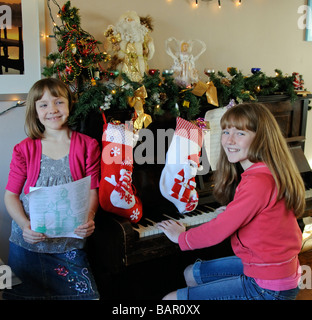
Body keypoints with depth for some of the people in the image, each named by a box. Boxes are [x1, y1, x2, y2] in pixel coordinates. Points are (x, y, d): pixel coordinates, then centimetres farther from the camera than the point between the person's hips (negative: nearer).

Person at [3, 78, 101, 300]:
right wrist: (25, 225, -16)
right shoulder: (24, 149, -1)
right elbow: (11, 194, 1)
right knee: (24, 294, 10)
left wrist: (89, 218, -20)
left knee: (83, 293, -1)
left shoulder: (87, 146, -1)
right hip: (27, 243, 1)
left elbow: (92, 191, 0)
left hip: (70, 244, 0)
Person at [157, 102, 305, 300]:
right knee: (191, 274, 25)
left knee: (171, 299, -10)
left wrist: (181, 237, -6)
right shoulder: (265, 172, 3)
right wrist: (232, 212, 27)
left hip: (268, 288, -10)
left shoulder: (258, 182, -27)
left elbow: (218, 231, -22)